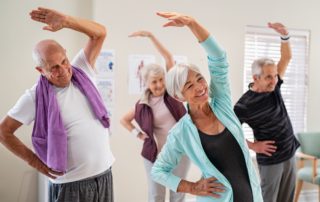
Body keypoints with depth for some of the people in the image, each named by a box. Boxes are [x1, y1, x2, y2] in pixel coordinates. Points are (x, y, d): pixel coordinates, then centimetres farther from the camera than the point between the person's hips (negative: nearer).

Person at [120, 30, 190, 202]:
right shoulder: (143, 104, 0)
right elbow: (124, 119, 16)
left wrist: (150, 36, -9)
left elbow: (168, 57, -7)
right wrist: (137, 133, 2)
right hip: (155, 154, 0)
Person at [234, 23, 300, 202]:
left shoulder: (274, 86, -2)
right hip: (271, 160, -6)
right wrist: (253, 146, -13)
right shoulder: (245, 105, -19)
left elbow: (286, 57, -5)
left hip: (290, 154, 6)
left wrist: (285, 36, -23)